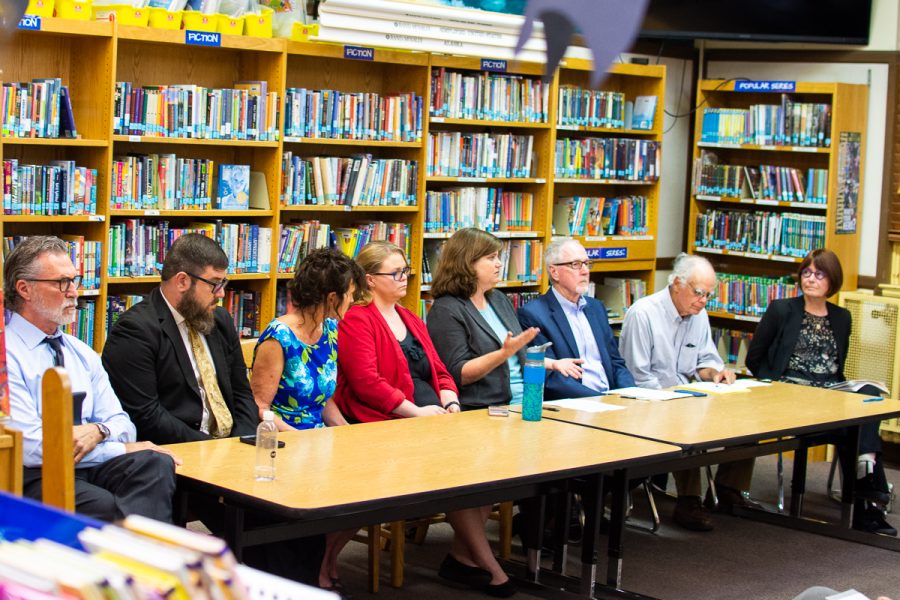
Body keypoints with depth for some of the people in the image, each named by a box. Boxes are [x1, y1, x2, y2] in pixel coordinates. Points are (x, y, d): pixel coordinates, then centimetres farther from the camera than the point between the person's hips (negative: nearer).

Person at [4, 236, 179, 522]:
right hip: (34, 477, -7)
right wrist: (122, 450, -10)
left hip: (90, 466, 7)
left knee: (157, 464, -25)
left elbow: (121, 423, 17)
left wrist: (98, 430, -10)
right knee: (104, 505, -37)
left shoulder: (82, 353, 19)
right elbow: (30, 446, -14)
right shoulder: (8, 354, -5)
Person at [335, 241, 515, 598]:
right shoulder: (356, 321, -3)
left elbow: (440, 371, 22)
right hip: (385, 424, -7)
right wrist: (416, 411, -17)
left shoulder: (412, 321, 23)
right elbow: (366, 383, -14)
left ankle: (463, 555, -10)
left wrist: (450, 401, 1)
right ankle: (487, 564, -15)